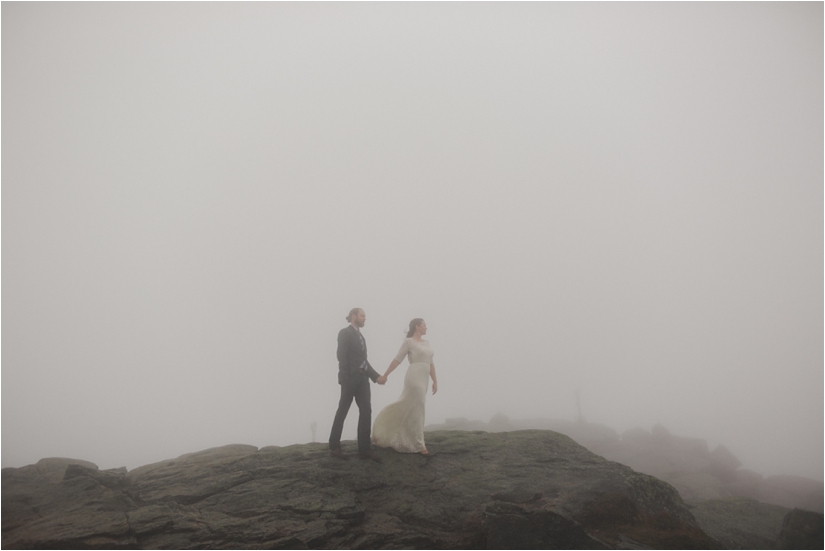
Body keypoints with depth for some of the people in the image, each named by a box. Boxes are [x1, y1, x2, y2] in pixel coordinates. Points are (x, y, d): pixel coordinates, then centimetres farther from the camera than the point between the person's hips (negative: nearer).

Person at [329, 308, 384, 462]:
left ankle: (364, 449, 4)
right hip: (350, 378, -8)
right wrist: (344, 378, -19)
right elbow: (342, 356, -13)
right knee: (342, 412, 0)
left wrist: (376, 376, 11)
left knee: (366, 411, 2)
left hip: (362, 378, 8)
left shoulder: (360, 336, 20)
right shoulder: (345, 333, -4)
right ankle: (334, 447, 9)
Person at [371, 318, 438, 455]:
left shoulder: (426, 343, 19)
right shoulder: (408, 341, -3)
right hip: (414, 378, -8)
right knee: (416, 410, -6)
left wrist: (435, 381, 12)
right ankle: (418, 444, 0)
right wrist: (385, 375, -2)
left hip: (423, 380, 8)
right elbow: (397, 360, -3)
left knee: (406, 407, 12)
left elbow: (431, 363, 18)